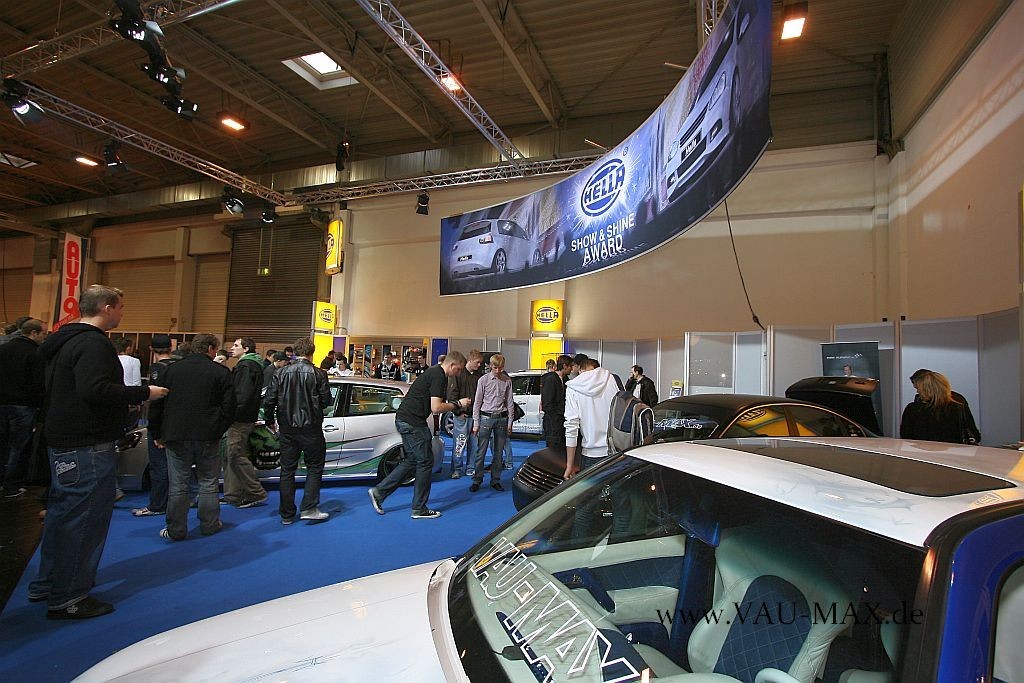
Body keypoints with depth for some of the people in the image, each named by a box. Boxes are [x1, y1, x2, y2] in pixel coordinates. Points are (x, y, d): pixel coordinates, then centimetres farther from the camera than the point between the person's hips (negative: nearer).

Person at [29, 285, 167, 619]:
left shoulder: (65, 340, 14)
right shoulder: (92, 343, -18)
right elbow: (96, 390, -31)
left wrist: (131, 394, 16)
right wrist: (144, 393, -20)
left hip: (64, 442, 11)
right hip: (89, 446, -11)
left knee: (62, 513, 22)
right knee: (84, 518, -2)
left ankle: (47, 584, 36)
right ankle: (67, 598, 8)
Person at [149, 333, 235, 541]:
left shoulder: (172, 369, 4)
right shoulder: (221, 372, -4)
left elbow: (156, 405, 5)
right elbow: (229, 408, -6)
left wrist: (157, 434, 12)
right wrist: (218, 430, 6)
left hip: (176, 436, 2)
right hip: (208, 436, -2)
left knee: (178, 484, 9)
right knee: (208, 483, 11)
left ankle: (176, 530, 15)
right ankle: (209, 524, 19)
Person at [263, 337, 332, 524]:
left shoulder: (281, 373, -1)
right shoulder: (318, 374, -9)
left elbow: (269, 401, 0)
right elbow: (326, 401, -6)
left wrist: (270, 421, 15)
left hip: (287, 429, 3)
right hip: (310, 428, -3)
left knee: (287, 470, 12)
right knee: (314, 467, 11)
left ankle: (287, 514, 17)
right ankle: (308, 508, 4)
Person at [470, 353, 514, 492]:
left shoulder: (507, 381, 3)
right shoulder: (484, 380, -3)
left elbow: (510, 402, 7)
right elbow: (477, 402, -1)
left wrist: (510, 422, 4)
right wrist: (476, 423, -4)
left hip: (502, 418, 2)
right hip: (486, 417, -2)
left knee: (499, 452, 9)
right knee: (481, 452, 0)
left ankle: (495, 480, 19)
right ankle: (477, 480, 11)